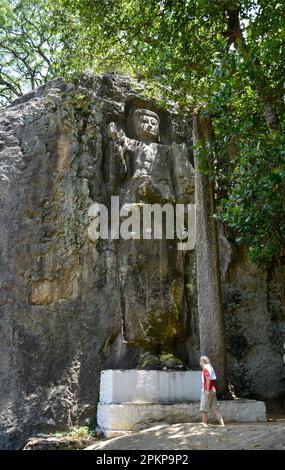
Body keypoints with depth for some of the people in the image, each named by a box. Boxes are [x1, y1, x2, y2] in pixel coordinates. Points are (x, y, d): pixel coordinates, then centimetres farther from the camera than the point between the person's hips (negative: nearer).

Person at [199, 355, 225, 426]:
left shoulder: (205, 368, -11)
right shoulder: (211, 368, 16)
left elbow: (208, 379, -22)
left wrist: (207, 391, -23)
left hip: (208, 391, -9)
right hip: (213, 391, 9)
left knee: (203, 410, 0)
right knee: (214, 408, 7)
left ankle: (205, 425, 2)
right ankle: (222, 424, 1)